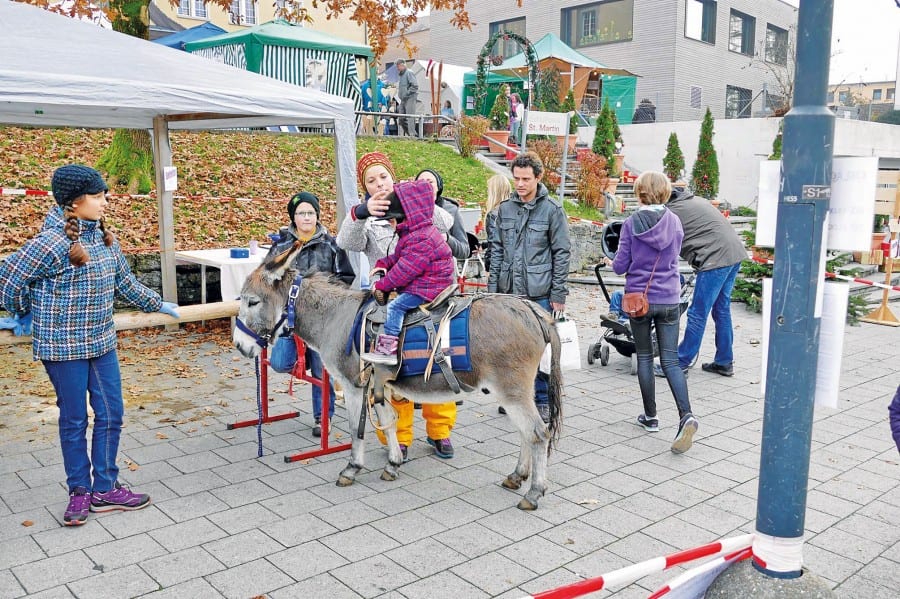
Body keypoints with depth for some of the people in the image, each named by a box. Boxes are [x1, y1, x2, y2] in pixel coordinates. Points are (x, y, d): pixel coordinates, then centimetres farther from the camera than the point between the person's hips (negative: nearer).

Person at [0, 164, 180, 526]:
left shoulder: (104, 237, 4)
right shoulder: (52, 242, -18)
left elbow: (124, 280, 17)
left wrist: (157, 305, 24)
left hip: (102, 343, 7)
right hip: (63, 348, -6)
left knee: (111, 414, 9)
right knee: (74, 420, 7)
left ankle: (105, 489, 23)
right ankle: (80, 492, 24)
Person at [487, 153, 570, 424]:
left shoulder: (552, 210, -4)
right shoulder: (505, 208, 8)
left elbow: (562, 253, -4)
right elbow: (496, 248, 12)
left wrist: (558, 294, -7)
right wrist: (493, 286, 7)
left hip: (540, 293, -4)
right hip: (509, 292, 4)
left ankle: (543, 400, 16)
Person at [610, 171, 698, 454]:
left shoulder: (631, 224, -9)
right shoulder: (675, 222, 1)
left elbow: (621, 266, -7)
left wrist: (611, 262, 15)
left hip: (639, 298, -2)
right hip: (669, 300, 2)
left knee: (644, 357, 12)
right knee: (670, 360, 5)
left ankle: (650, 417, 21)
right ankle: (686, 415, -13)